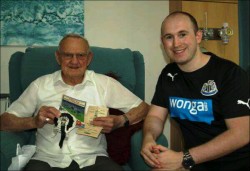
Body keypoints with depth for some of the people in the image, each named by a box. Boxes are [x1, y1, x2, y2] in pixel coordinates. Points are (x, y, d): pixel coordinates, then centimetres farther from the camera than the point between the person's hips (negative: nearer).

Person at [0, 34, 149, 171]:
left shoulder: (105, 84, 6)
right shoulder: (41, 85, 6)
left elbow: (143, 108, 9)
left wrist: (120, 121, -11)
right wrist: (35, 121, -14)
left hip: (92, 159, 1)